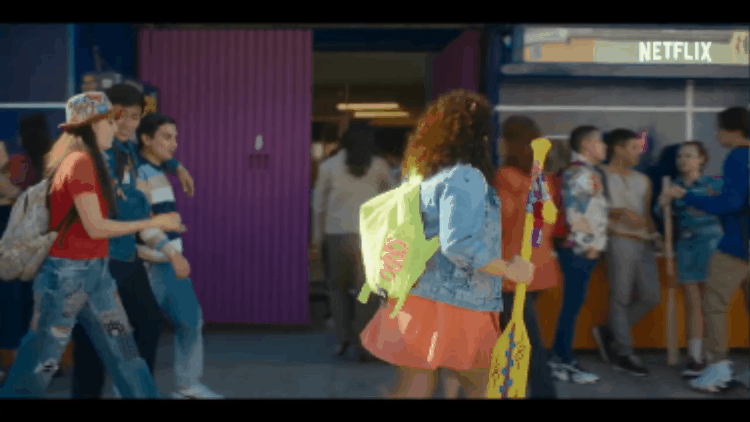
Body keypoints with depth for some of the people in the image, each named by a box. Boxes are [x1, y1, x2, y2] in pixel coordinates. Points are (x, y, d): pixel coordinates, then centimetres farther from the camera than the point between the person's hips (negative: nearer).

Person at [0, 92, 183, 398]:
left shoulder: (88, 162, 12)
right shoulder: (80, 162, -17)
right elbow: (95, 227, -20)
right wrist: (154, 223, -14)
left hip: (94, 272, 9)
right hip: (67, 275, -9)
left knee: (124, 351, 11)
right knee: (38, 364, 3)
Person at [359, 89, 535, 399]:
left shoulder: (426, 176, 13)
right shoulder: (465, 177, -15)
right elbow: (458, 244, -23)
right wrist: (509, 269, -13)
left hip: (420, 301, 8)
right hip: (450, 308, -8)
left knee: (415, 389, 10)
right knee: (484, 387, 9)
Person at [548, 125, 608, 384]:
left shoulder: (587, 172, 19)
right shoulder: (582, 173, -13)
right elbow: (576, 215, -20)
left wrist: (595, 246, 15)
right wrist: (590, 246, -15)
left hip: (582, 251, 10)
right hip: (579, 251, -10)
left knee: (572, 305, 12)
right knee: (572, 305, -5)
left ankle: (560, 358, 19)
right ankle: (564, 363, 0)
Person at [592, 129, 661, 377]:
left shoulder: (642, 180, 21)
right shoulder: (601, 176, 2)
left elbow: (646, 213, 21)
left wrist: (653, 234, 4)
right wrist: (622, 213, -15)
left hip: (644, 243, 7)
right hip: (620, 241, -7)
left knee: (651, 297, 4)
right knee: (621, 297, -6)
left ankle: (609, 333, 21)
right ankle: (624, 355, 2)